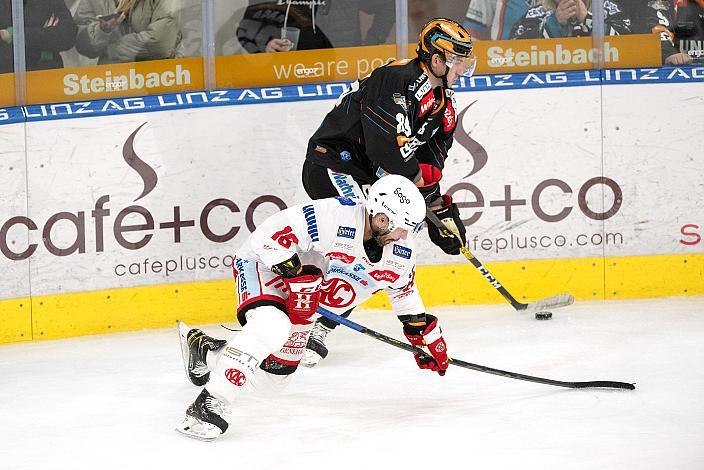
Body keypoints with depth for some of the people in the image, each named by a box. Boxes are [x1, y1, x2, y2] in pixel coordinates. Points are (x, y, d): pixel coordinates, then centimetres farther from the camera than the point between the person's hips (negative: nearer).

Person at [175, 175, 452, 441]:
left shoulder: (401, 253, -9)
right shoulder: (334, 216, -34)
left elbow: (405, 292, 12)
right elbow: (269, 234, -32)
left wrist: (426, 334, 13)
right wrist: (297, 276, -33)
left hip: (305, 306, 8)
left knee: (273, 377, 10)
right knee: (272, 326, -39)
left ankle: (203, 348, 35)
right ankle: (211, 403, -37)